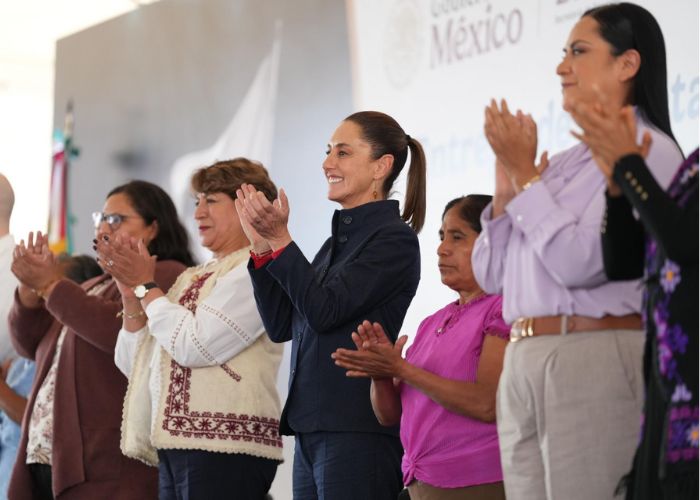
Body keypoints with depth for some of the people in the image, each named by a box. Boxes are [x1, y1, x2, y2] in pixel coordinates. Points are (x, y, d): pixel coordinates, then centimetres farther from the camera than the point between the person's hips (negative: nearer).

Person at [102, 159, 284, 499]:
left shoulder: (256, 268, -3)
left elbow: (195, 346, -14)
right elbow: (133, 365, 17)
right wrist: (131, 294, 5)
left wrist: (147, 286, -2)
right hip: (175, 448, 8)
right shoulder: (193, 278, 19)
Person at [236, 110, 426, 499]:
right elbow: (281, 326, 15)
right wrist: (262, 245, 9)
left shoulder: (394, 239, -6)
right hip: (312, 432, 9)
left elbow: (325, 310, -15)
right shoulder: (337, 242, 19)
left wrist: (280, 240, -15)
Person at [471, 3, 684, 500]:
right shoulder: (563, 163, 19)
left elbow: (580, 263, -15)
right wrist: (506, 185, 4)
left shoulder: (649, 151, -3)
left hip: (595, 360, -7)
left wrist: (524, 174, -8)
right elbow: (490, 276, 16)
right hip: (522, 363, 7)